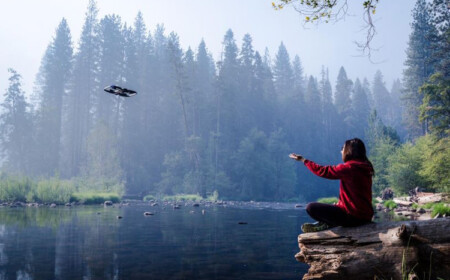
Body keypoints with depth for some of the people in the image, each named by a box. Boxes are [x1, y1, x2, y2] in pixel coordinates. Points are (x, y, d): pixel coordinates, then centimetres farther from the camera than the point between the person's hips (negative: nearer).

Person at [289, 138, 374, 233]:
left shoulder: (348, 167, -17)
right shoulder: (365, 168, 8)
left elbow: (322, 171, -9)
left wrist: (303, 160, 2)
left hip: (353, 217, -9)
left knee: (311, 207, -10)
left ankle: (326, 224, 9)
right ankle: (325, 224, 15)